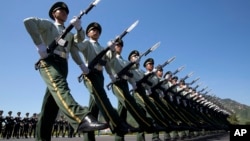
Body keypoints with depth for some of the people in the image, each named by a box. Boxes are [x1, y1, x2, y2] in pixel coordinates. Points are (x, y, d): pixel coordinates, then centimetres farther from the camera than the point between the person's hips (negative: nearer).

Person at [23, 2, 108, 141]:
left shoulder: (69, 34, 34)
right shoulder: (48, 24, 17)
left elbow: (81, 38, 16)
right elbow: (28, 21, -2)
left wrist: (78, 27, -5)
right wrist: (40, 45, -12)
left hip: (63, 65, 7)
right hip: (49, 61, -7)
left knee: (51, 104, 1)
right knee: (59, 86, -35)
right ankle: (82, 118, -59)